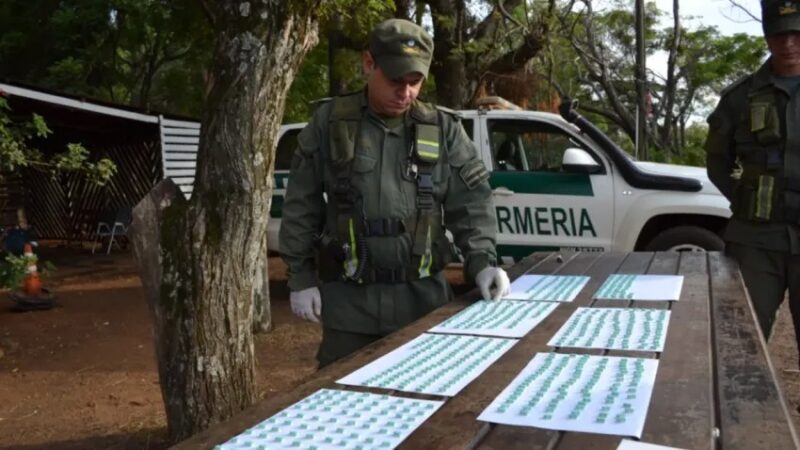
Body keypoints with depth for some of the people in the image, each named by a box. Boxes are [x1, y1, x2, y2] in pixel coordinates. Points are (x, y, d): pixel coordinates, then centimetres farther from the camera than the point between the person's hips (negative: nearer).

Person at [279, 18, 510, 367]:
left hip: (422, 294, 1)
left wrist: (481, 260, -10)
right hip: (348, 297, -1)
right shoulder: (329, 122, 1)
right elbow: (301, 205, 4)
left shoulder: (442, 129, 4)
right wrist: (301, 276, 2)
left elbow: (471, 202, 4)